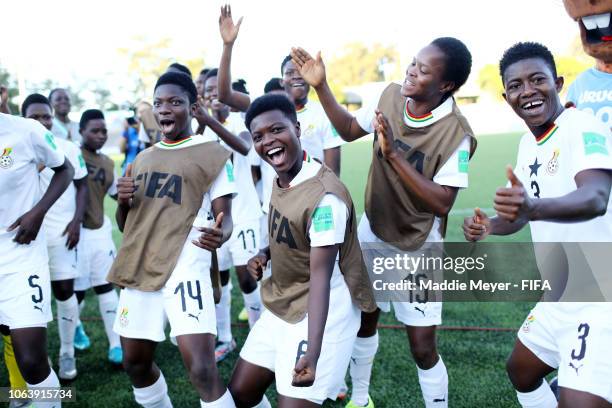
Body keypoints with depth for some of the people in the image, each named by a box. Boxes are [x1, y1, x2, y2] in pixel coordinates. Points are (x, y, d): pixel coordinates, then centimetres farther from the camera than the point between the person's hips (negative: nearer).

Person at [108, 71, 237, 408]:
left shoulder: (213, 154, -1)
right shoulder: (143, 158, 17)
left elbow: (224, 217, -5)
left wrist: (220, 235, -29)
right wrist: (123, 202, -3)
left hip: (185, 268, -6)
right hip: (139, 269, 7)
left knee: (202, 370, -17)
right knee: (135, 363, 16)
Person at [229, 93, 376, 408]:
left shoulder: (325, 195, -28)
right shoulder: (279, 178, 0)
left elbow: (320, 277, -29)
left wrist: (312, 353, -36)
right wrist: (266, 254, -2)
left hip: (321, 314, -9)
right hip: (280, 307, 9)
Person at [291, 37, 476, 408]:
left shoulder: (456, 134, -26)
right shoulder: (391, 95, -9)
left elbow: (442, 203, -29)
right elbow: (349, 130, 7)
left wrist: (393, 154, -34)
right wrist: (321, 87, -5)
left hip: (418, 247, -5)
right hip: (373, 231, 6)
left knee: (423, 347, -4)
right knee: (364, 318, 20)